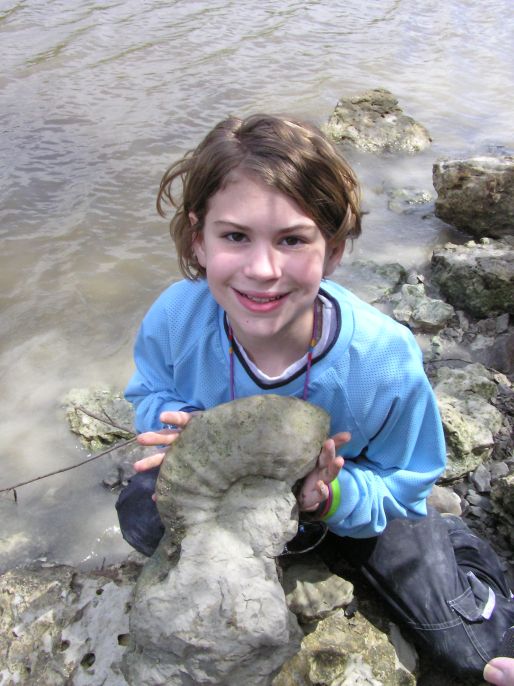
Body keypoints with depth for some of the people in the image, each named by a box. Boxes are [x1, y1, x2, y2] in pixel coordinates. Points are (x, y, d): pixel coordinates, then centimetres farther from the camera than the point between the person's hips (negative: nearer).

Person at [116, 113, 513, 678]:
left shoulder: (386, 359, -35)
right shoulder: (175, 316, -31)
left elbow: (403, 485, -19)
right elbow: (150, 393, -8)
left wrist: (330, 498, -40)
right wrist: (185, 428, -32)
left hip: (351, 498, -1)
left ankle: (452, 542, 34)